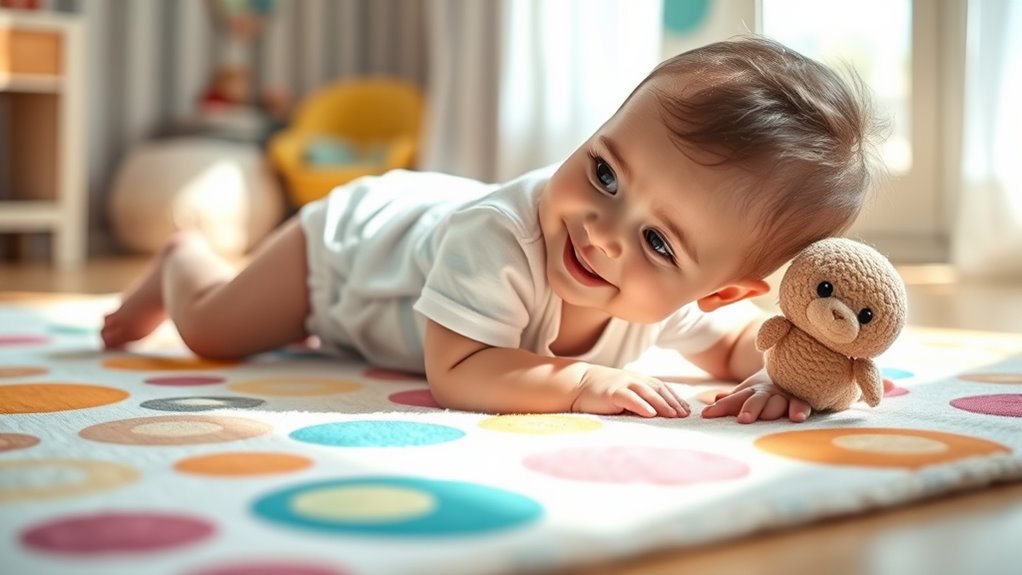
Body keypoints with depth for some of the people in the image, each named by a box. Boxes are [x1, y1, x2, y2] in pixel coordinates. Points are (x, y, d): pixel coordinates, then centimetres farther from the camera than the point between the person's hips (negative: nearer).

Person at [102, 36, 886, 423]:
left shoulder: (685, 293, -34)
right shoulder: (496, 240, -51)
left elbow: (742, 340, -15)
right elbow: (453, 373, -50)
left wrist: (776, 371, -38)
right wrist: (580, 381, -59)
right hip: (360, 232, -5)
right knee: (210, 328, 4)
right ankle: (184, 257, 37)